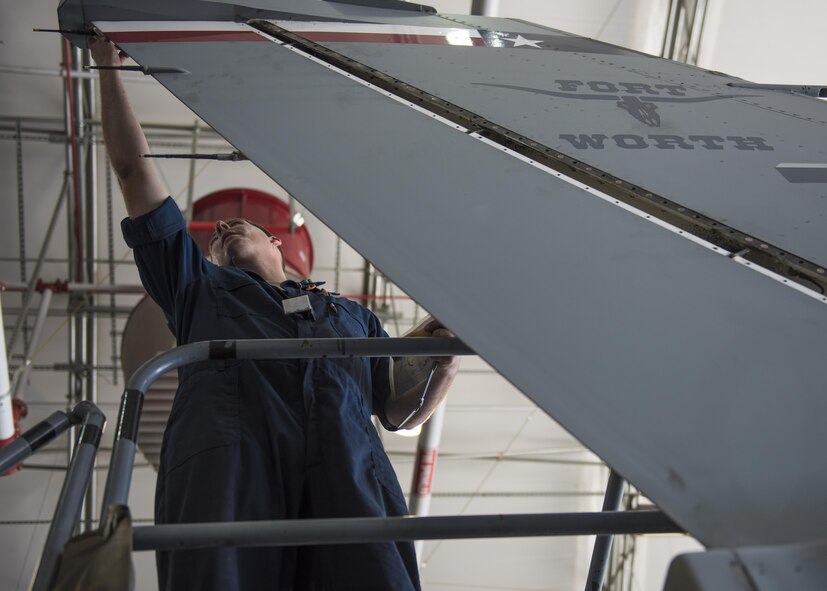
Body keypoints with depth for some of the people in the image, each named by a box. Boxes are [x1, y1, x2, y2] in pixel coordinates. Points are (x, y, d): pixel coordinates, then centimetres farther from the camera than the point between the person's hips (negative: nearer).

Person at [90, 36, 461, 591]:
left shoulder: (353, 315, 39)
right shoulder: (198, 287, 36)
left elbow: (398, 411, 29)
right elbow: (134, 170, 38)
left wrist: (447, 363, 13)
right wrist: (110, 69, 42)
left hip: (348, 464, 1)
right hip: (229, 454, 0)